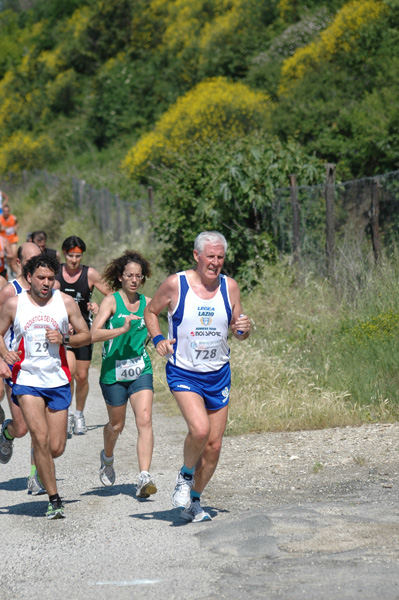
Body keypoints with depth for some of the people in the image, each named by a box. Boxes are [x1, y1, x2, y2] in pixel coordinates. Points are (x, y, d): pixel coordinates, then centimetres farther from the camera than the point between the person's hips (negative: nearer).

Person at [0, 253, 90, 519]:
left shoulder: (66, 302, 0)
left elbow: (86, 335, 6)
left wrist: (64, 339, -13)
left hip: (58, 380, 2)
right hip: (27, 379, -2)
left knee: (56, 448, 3)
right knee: (41, 438, -18)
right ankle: (54, 499, -6)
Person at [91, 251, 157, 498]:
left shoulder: (146, 302, 6)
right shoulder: (111, 301, -7)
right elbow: (94, 334, -21)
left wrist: (151, 338, 10)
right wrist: (122, 329, -31)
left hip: (141, 370, 2)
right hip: (114, 371, -2)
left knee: (145, 420, -16)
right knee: (117, 425, 12)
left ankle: (145, 478, -23)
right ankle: (107, 458, 45)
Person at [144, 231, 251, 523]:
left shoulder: (229, 287, 1)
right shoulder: (175, 285, -8)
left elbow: (238, 331, 11)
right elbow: (151, 311, 8)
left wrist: (243, 328, -12)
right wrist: (158, 339, -9)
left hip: (218, 375, 4)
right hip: (183, 373, -4)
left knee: (213, 446, 4)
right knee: (200, 429, -26)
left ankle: (194, 500, 26)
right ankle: (186, 475, 4)